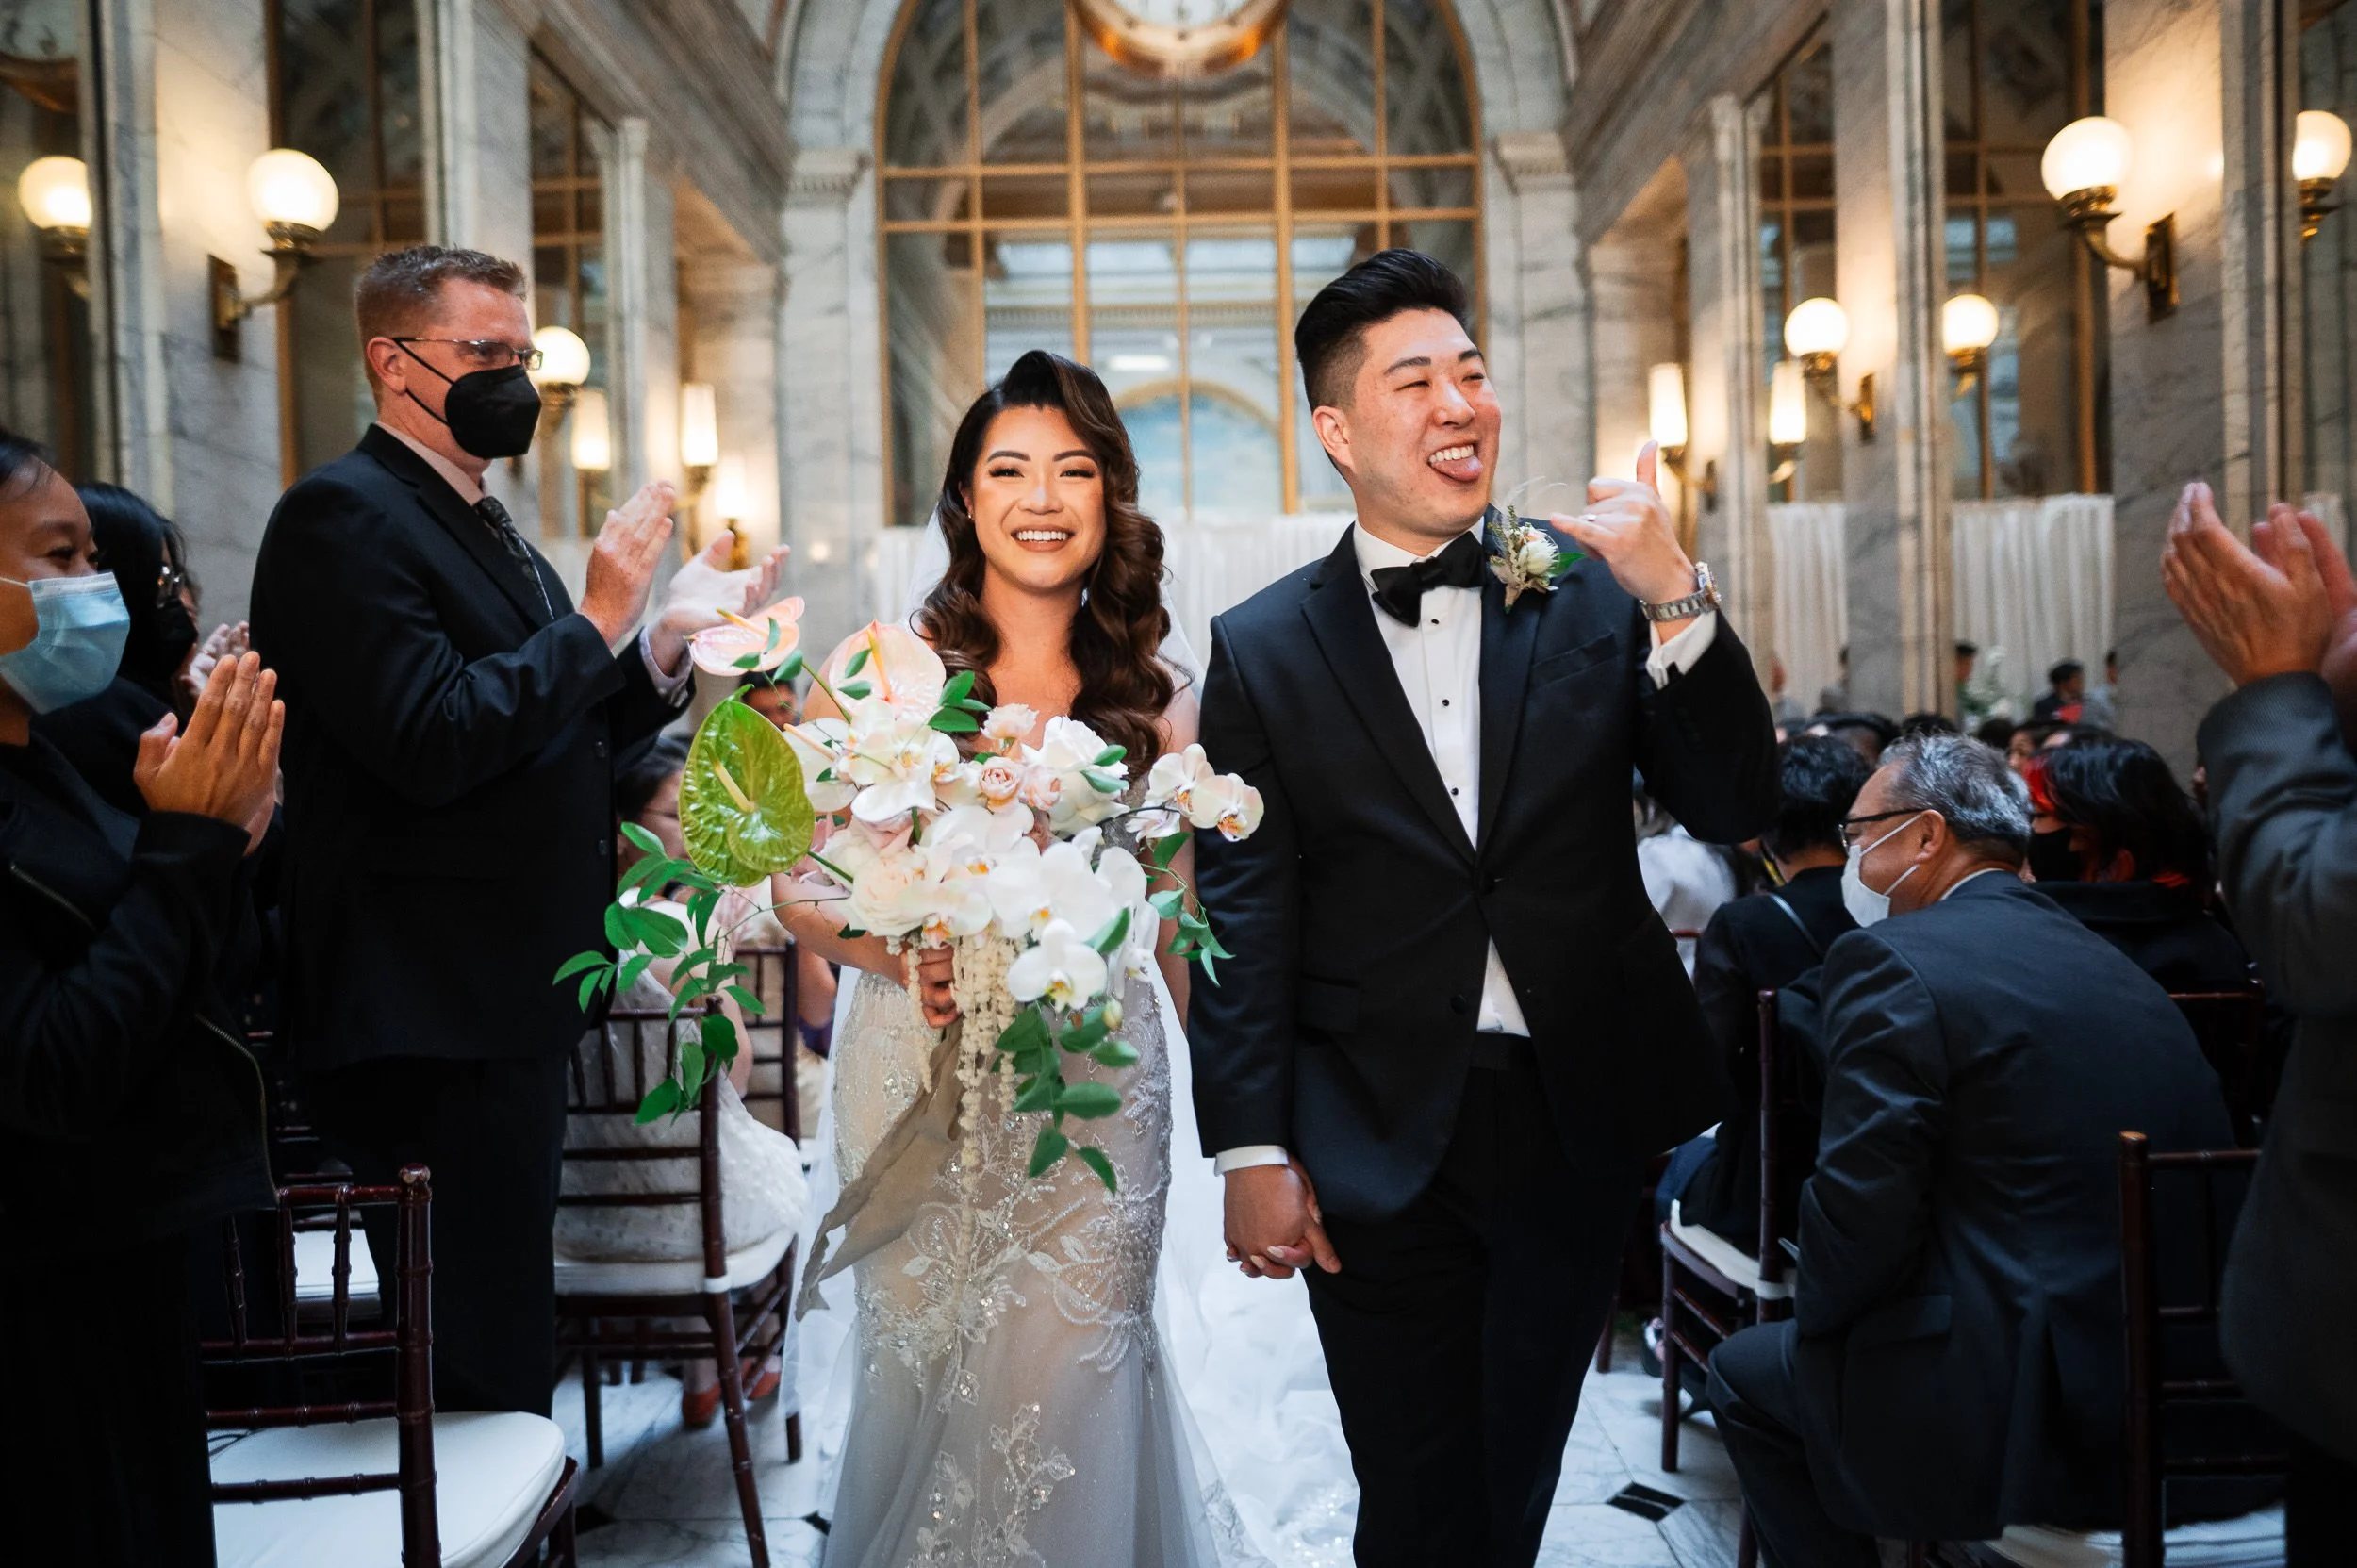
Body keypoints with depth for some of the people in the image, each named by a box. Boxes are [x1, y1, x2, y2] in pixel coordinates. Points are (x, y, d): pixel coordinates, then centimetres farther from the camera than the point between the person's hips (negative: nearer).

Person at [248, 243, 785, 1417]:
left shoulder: (480, 524, 16)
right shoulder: (341, 515, -12)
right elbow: (432, 746, -23)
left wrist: (666, 646, 3)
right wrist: (597, 621, -16)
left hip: (512, 1003, 10)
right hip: (434, 1020, -10)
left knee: (508, 1336, 19)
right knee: (475, 1363, -3)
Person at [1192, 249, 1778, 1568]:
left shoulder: (1595, 590, -2)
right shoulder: (1262, 650, -4)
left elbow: (1738, 809, -7)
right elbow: (1243, 918, -4)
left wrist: (1677, 600, -21)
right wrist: (1252, 1152, -7)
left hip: (1580, 1125, 2)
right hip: (1379, 1149, -1)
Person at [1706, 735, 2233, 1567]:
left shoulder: (1893, 960, -11)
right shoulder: (2117, 965, 12)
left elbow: (1860, 1208, -17)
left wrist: (1818, 1317, 4)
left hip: (2022, 1414, -7)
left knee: (1748, 1373, 16)